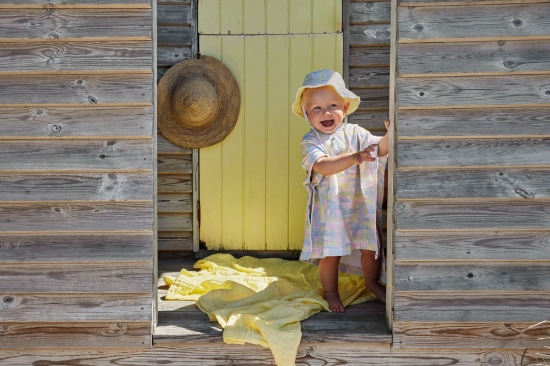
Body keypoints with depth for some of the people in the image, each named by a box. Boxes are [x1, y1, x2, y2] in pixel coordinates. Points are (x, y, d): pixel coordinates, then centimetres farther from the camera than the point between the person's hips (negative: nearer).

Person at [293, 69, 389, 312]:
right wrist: (355, 157, -40)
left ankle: (372, 282, 37)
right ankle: (330, 292, 26)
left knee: (371, 246, 11)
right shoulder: (310, 142, -12)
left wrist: (389, 135, -28)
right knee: (331, 254, 1)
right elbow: (322, 166, -28)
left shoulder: (354, 133, 1)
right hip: (329, 208, -3)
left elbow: (379, 149, -6)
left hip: (360, 204, 4)